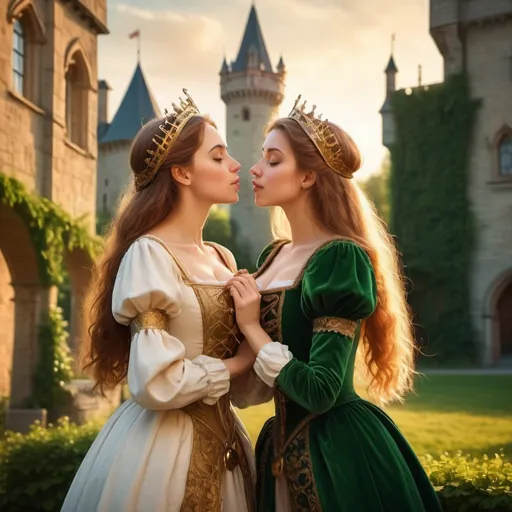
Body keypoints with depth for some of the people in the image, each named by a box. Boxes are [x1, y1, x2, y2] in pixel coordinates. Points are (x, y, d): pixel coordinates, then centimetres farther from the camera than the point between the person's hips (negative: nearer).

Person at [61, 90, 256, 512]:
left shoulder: (223, 259, 8)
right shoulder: (149, 255, -16)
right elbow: (156, 385, -24)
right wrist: (241, 361, -11)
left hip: (221, 438, 8)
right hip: (162, 444, -8)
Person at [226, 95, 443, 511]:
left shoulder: (341, 259, -18)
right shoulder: (273, 256, 6)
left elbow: (319, 392, -24)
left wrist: (252, 328, -16)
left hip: (337, 451, -8)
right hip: (286, 447, 8)